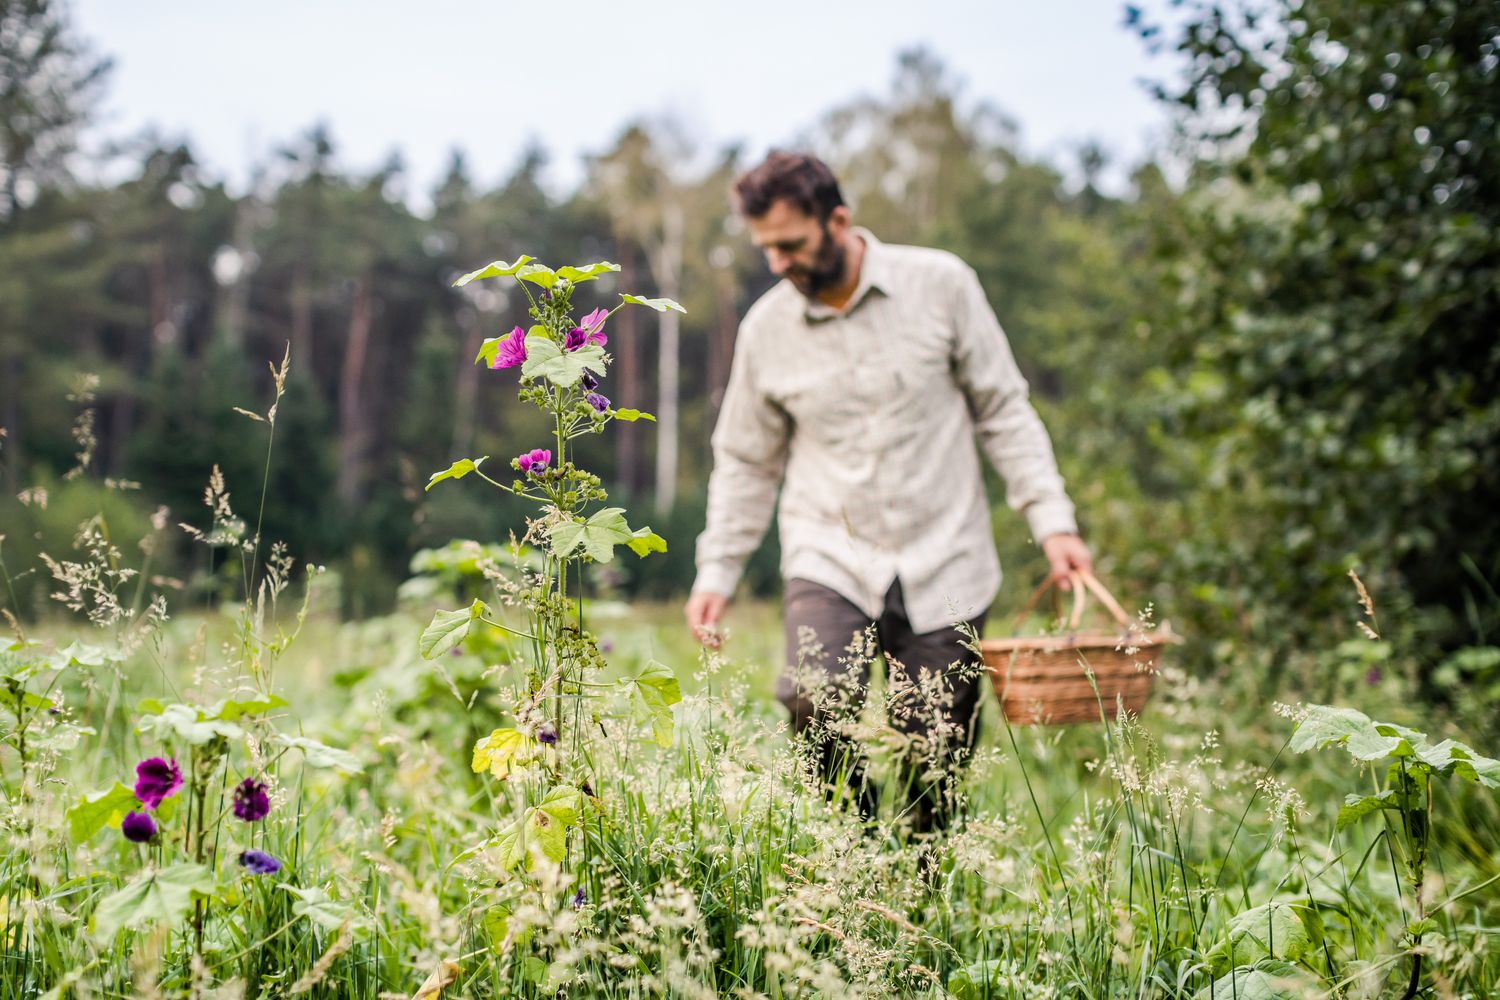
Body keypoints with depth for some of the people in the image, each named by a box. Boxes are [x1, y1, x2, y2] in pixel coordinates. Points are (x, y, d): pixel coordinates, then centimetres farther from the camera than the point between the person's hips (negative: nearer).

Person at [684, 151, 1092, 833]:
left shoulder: (941, 284, -2)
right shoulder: (765, 329, 3)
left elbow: (1004, 412, 4)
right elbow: (747, 462, 14)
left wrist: (1052, 520, -4)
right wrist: (716, 572, 7)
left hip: (943, 565, 0)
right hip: (831, 561, 1)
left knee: (937, 758, 0)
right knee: (814, 700, -24)